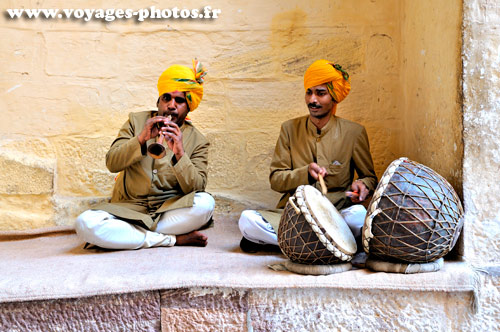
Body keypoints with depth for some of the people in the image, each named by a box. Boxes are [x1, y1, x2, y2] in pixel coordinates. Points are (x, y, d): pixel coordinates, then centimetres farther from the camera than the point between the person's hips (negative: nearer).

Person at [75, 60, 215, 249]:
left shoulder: (197, 141, 3)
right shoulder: (137, 121, 7)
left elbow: (196, 189, -9)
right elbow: (112, 164, -4)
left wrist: (179, 154, -24)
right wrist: (141, 139, -20)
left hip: (170, 210, -1)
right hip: (129, 209, 1)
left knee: (205, 203, -32)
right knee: (85, 223, -29)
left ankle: (130, 234, -18)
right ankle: (174, 239, -22)